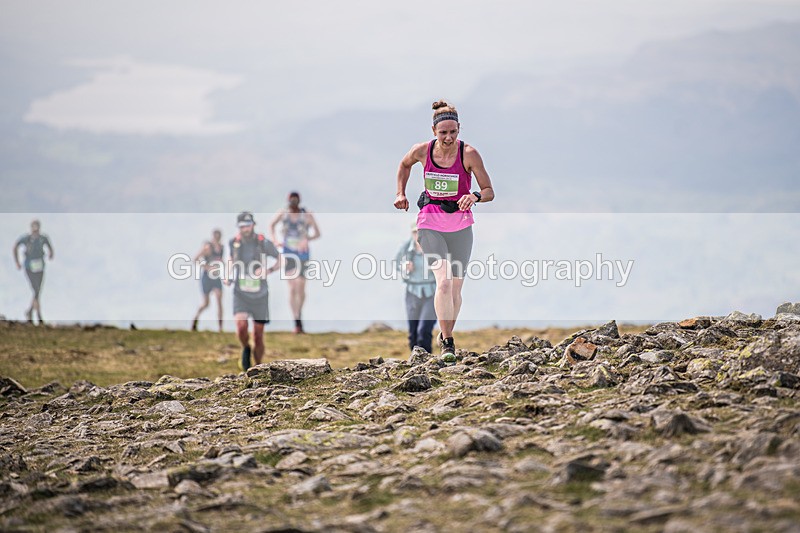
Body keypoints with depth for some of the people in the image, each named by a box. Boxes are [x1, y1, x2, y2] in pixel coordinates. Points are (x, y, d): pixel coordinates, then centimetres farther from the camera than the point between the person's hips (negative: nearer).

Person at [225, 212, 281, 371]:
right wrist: (229, 276, 3)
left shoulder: (264, 243, -9)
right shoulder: (234, 243, -1)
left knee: (258, 336, 4)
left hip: (259, 295, -1)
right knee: (241, 326, -23)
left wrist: (268, 270, -16)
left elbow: (280, 259, 2)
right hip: (240, 294, 1)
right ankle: (246, 349, 9)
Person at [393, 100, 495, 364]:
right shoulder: (422, 151, -9)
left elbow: (489, 191, -11)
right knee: (443, 281, -18)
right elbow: (404, 165, 16)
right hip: (430, 223, -1)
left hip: (460, 225, 1)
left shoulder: (468, 153, -13)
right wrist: (400, 193, 8)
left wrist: (475, 196, -31)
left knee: (456, 287, 9)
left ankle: (447, 334, 31)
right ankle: (447, 344, -16)